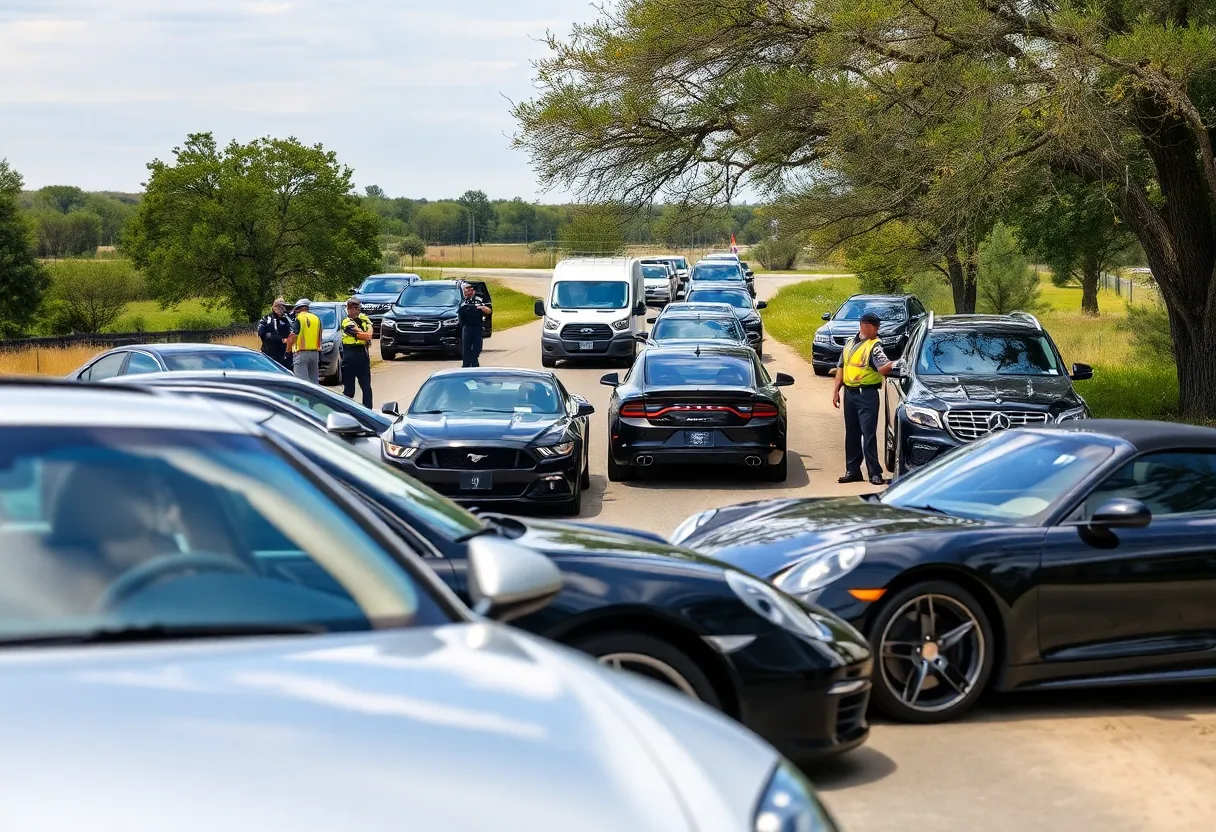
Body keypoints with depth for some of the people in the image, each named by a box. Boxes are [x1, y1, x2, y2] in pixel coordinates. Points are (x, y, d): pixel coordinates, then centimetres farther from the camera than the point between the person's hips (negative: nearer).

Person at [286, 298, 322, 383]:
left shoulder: (298, 318, -5)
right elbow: (319, 338, 14)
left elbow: (292, 337, -13)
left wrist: (288, 350, -2)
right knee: (314, 381, 11)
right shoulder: (316, 319, 11)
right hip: (315, 353, 6)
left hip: (302, 353, -6)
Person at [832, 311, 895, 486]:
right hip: (849, 393, 6)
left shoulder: (874, 346, -6)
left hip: (867, 394, -6)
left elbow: (883, 368, -21)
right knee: (851, 434, 12)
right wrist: (836, 391, 14)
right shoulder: (850, 343, 13)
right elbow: (841, 368, 19)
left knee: (869, 434, -7)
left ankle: (875, 473, -4)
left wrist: (892, 366, -42)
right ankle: (852, 471, 20)